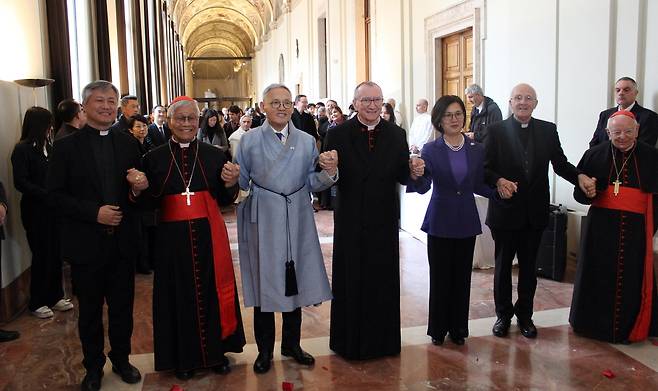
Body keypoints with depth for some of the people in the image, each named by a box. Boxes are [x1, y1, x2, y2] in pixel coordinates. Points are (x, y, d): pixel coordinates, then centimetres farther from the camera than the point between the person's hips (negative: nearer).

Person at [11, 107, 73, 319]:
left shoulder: (48, 147, 10)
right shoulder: (22, 149, -8)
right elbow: (21, 182, -13)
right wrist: (48, 195, -19)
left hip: (53, 209, 5)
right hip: (36, 211, -5)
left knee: (55, 253, 8)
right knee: (42, 255, 3)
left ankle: (55, 296, 23)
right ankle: (37, 302, 18)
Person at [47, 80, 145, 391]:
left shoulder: (128, 143, 3)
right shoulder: (66, 147, -5)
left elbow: (138, 187, 8)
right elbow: (55, 194, -8)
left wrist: (140, 185, -15)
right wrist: (94, 212, -18)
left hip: (122, 242, 2)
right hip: (86, 243, -2)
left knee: (122, 307, 14)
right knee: (89, 310, 13)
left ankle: (121, 359, 35)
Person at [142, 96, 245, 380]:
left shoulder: (214, 155, 4)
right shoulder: (154, 158, 2)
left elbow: (224, 201, 6)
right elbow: (150, 202, 4)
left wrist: (230, 184, -14)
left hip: (208, 235, 1)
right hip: (172, 237, 0)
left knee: (211, 291, 10)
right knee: (179, 295, 10)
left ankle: (216, 351, 30)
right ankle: (184, 356, 29)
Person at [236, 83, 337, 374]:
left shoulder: (307, 141, 7)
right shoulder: (249, 140, 0)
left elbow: (312, 183, 5)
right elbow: (241, 182, -2)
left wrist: (328, 172, -14)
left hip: (296, 220, 3)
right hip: (263, 220, -2)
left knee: (294, 282, 12)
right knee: (264, 283, 6)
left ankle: (291, 344, 31)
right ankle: (265, 350, 24)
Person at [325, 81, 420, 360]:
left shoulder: (396, 135, 3)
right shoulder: (337, 135, -3)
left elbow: (403, 177, 2)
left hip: (384, 221, 2)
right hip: (350, 221, -1)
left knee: (384, 281, 12)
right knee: (350, 282, 10)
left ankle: (382, 339, 30)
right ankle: (350, 341, 27)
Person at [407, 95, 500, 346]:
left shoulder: (477, 150, 4)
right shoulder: (430, 150, -4)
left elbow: (479, 185, 11)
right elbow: (423, 186, -10)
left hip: (466, 221, 2)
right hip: (440, 221, -2)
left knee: (462, 276, 10)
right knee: (439, 277, 5)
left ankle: (458, 328, 26)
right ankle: (438, 329, 21)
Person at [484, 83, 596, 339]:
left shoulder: (548, 130, 3)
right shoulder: (496, 130, -5)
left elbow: (560, 163, 3)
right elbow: (486, 168, -9)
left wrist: (579, 176, -16)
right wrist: (498, 181, -28)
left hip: (535, 212, 2)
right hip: (505, 211, -2)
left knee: (529, 266, 14)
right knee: (503, 266, 11)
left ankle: (524, 314, 31)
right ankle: (503, 315, 28)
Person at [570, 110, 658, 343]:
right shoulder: (595, 155, 3)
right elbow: (579, 192, 6)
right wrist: (588, 193, -16)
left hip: (636, 228, 0)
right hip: (602, 227, 0)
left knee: (632, 279, 6)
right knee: (599, 277, 8)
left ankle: (628, 328, 22)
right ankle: (594, 323, 24)